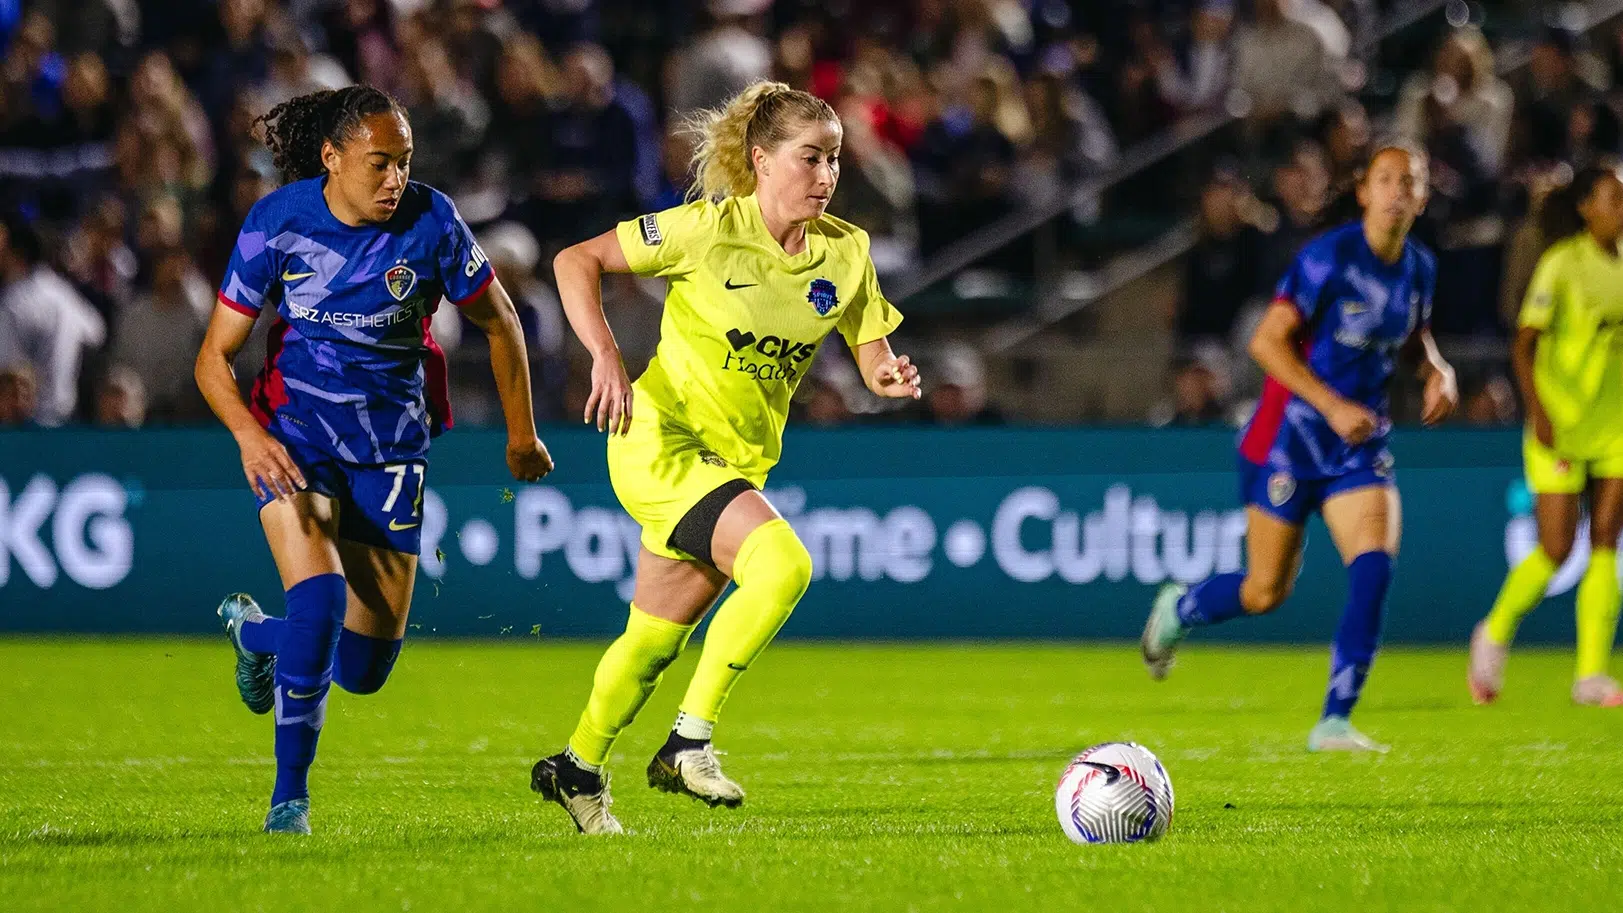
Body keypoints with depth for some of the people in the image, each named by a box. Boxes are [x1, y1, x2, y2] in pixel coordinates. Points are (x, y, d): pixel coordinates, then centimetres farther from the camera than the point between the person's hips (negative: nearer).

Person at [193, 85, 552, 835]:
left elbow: (498, 322, 5)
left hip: (391, 448, 2)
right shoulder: (278, 223, -13)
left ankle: (255, 632, 37)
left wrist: (521, 433, 11)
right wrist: (249, 435, -25)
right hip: (295, 436, -2)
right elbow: (215, 357, -8)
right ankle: (289, 795, -10)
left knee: (365, 667, 3)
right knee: (320, 598, -26)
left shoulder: (430, 221, -12)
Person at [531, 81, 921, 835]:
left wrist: (892, 377, -18)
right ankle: (689, 741, -18)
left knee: (657, 638, 13)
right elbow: (576, 261, -8)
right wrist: (606, 356, -21)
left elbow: (874, 356, 7)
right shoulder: (709, 228, -13)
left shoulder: (846, 253, 2)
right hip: (660, 440, -6)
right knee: (782, 564, -27)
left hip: (738, 462, 6)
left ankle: (577, 767, 34)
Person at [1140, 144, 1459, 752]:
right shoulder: (1330, 257, -16)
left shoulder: (1419, 268, 4)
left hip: (1361, 442, 5)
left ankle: (1334, 723, -13)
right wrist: (1333, 406, -25)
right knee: (1267, 592, 3)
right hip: (1290, 438, -5)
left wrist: (1438, 372, 2)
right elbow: (1267, 341, -18)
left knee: (1374, 566, -18)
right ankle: (1178, 610, 38)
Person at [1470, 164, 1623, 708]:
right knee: (1556, 550, -7)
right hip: (1560, 427, -5)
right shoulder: (1561, 264, -10)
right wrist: (1538, 412, -21)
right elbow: (1523, 345, -11)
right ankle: (1494, 635, 19)